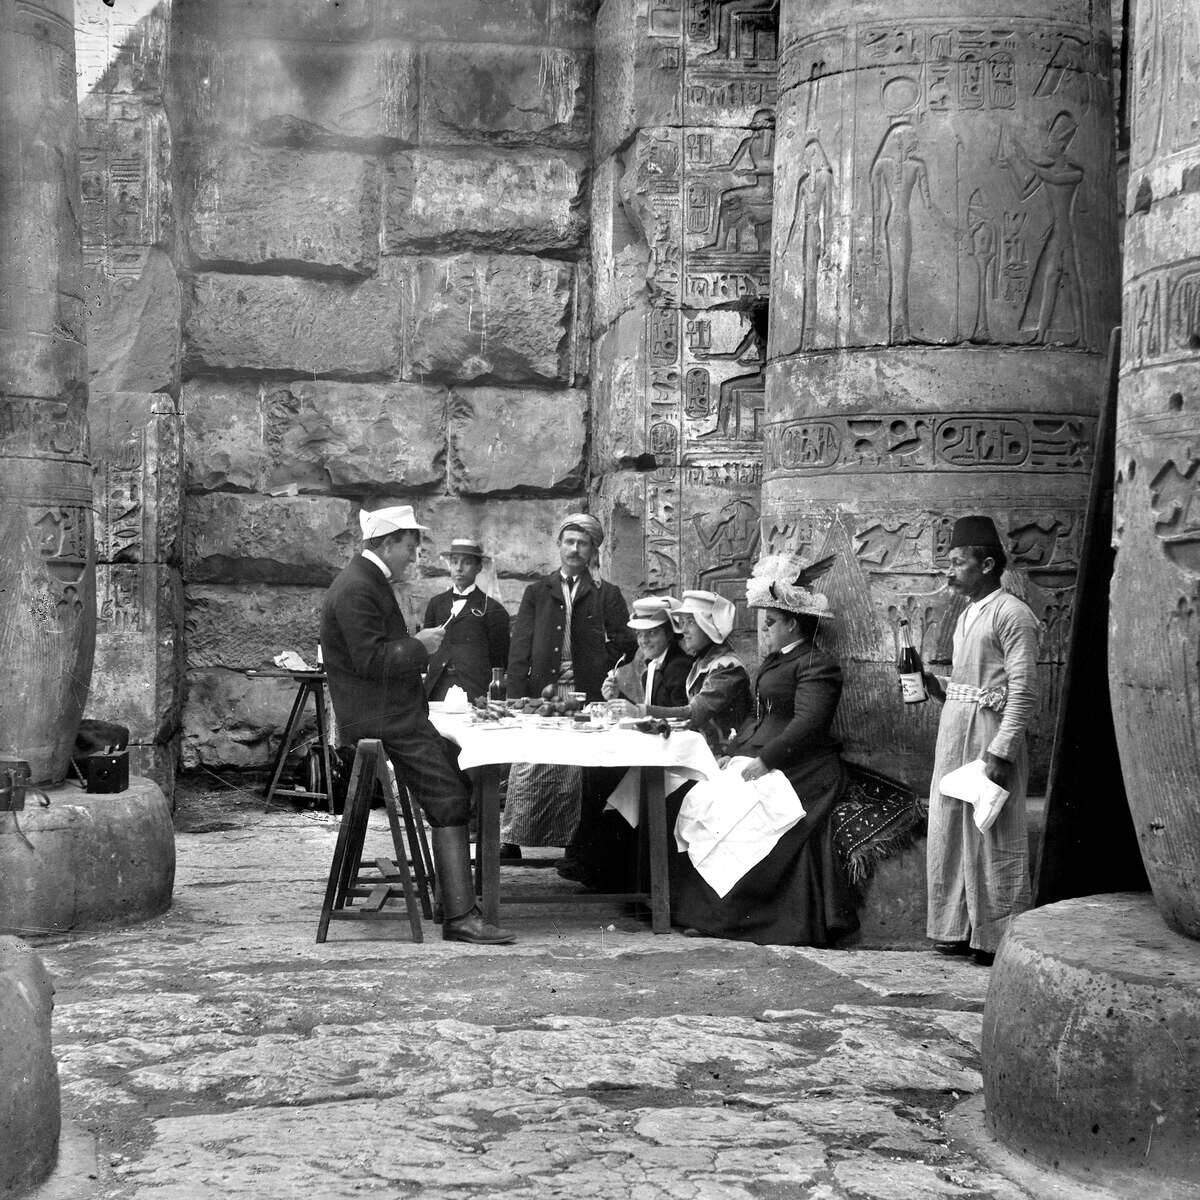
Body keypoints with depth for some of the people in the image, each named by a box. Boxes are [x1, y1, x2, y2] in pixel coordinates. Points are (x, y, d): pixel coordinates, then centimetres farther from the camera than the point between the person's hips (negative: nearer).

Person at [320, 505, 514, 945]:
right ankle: (459, 916, -14)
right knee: (449, 802, -14)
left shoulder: (369, 580, 17)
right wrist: (419, 646, -13)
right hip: (382, 719, -11)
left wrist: (414, 641, 12)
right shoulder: (356, 589, -17)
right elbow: (371, 660, -23)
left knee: (463, 772, 14)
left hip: (394, 713, 11)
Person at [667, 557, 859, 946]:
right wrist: (734, 751, 10)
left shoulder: (816, 665, -10)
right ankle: (718, 918, -1)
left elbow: (807, 724, -20)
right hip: (761, 767, 9)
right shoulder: (773, 661, 22)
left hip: (798, 774, -9)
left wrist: (764, 761, -23)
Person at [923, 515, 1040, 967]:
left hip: (991, 734, -9)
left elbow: (1024, 691, -16)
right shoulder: (966, 615, 16)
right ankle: (958, 929, 20)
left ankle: (998, 938, 7)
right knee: (949, 832, 11)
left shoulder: (1012, 615, -11)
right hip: (954, 730, 9)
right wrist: (935, 688, 6)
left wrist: (1000, 752, -21)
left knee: (994, 840, -2)